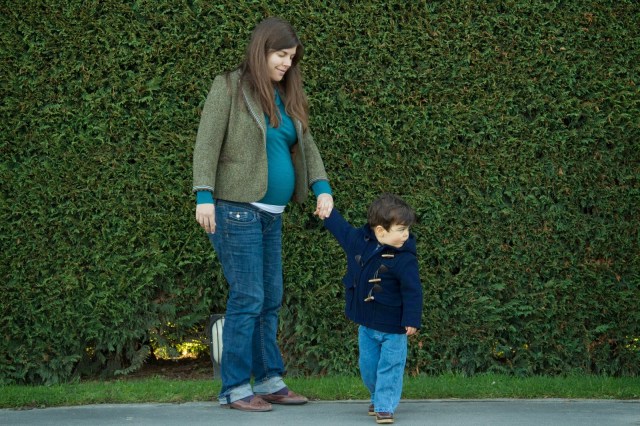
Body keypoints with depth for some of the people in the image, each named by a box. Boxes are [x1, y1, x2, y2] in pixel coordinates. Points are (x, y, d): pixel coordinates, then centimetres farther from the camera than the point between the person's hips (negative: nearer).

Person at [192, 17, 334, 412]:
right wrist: (204, 196, -19)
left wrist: (322, 188, -3)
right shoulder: (230, 87, -5)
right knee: (248, 298, -8)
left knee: (271, 298, 9)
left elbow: (307, 146, 13)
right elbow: (207, 143, -10)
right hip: (237, 209, -7)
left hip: (271, 213, 7)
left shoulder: (287, 98, 13)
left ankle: (269, 380, 16)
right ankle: (235, 388, -2)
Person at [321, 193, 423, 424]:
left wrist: (412, 320, -20)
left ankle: (385, 406, 4)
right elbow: (340, 227, 12)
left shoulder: (404, 258, -20)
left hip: (393, 327, -5)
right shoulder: (358, 241, -7)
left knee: (389, 367, -2)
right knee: (368, 366, 16)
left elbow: (412, 291, -18)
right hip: (366, 324, 5)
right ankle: (377, 397, 36)